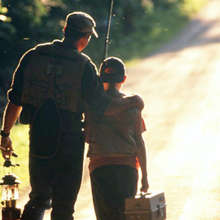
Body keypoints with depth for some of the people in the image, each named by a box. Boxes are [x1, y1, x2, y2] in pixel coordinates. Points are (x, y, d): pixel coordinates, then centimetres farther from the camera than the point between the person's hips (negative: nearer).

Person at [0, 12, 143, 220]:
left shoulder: (33, 56, 0)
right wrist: (131, 101, 7)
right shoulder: (84, 66, -10)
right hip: (69, 143, -3)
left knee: (38, 199, 18)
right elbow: (103, 107, -10)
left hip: (38, 139, 3)